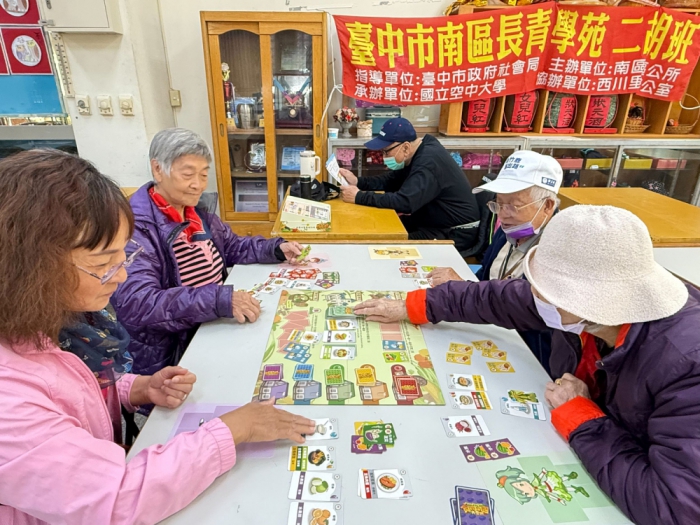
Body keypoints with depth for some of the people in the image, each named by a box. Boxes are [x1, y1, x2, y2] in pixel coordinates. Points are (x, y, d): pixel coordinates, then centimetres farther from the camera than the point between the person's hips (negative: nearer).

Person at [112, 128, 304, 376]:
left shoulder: (198, 214, 7)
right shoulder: (135, 226, -19)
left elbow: (233, 247, 19)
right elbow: (134, 303, -30)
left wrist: (277, 249, 1)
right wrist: (219, 299, -39)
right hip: (169, 357, -7)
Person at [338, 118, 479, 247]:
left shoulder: (428, 163, -28)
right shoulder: (417, 154, 3)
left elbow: (404, 202, -38)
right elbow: (391, 181, 8)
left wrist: (359, 197, -31)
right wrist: (358, 182, -6)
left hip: (456, 232, -9)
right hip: (435, 221, 9)